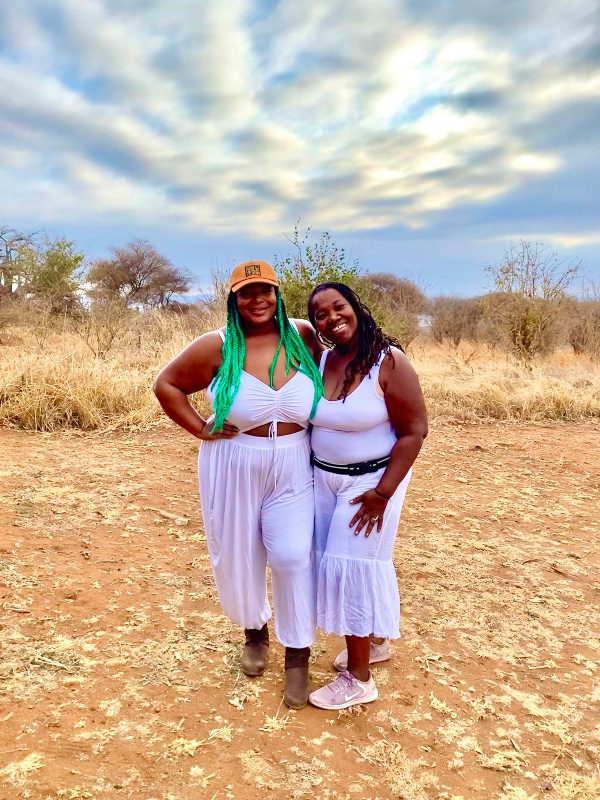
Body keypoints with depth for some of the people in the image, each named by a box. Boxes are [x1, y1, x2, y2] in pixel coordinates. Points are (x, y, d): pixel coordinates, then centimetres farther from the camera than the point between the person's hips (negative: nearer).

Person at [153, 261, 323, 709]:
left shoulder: (301, 335, -3)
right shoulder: (218, 347, -8)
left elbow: (328, 376, 14)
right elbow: (166, 384, 1)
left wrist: (321, 426, 1)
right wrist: (200, 429, -6)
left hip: (293, 468, 1)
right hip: (234, 468, 0)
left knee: (293, 557, -5)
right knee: (239, 557, 12)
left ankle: (298, 656, 14)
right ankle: (254, 630, 41)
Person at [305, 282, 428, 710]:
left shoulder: (388, 362, -17)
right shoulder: (318, 361, -1)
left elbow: (414, 430, -17)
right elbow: (306, 417, 10)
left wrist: (383, 492, -20)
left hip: (373, 479, -6)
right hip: (324, 478, 6)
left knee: (352, 564, -3)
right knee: (340, 562, 13)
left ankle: (359, 679, 13)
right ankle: (374, 641, 37)